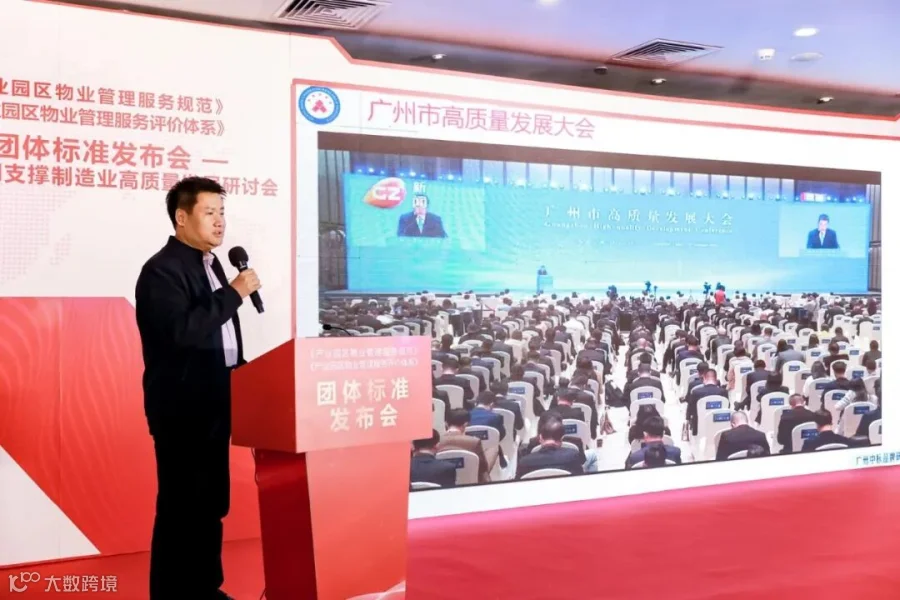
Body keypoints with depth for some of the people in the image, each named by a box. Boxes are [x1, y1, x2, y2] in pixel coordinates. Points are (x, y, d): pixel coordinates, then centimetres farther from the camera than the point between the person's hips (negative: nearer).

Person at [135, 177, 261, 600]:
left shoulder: (210, 263, 14)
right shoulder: (162, 269, -14)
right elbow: (180, 330, -28)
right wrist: (234, 292, -22)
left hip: (213, 404, 9)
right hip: (182, 409, -9)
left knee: (211, 503, 16)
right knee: (179, 506, -2)